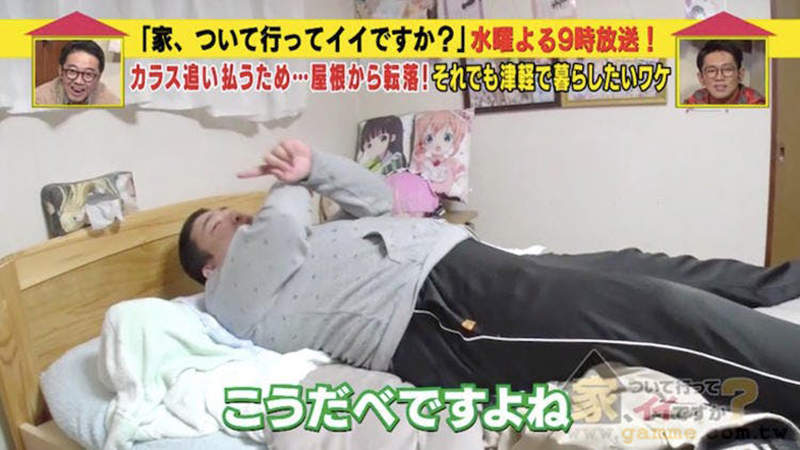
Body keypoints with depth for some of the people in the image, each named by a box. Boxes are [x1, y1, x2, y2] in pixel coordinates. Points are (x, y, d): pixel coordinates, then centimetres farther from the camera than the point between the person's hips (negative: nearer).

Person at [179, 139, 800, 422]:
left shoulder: (307, 245, 32)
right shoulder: (237, 289, 7)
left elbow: (379, 200, 31)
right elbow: (284, 223, -14)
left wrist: (313, 166, 17)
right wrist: (289, 188, 10)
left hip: (467, 263, 10)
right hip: (440, 312, -9)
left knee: (641, 269, 10)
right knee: (659, 312, -18)